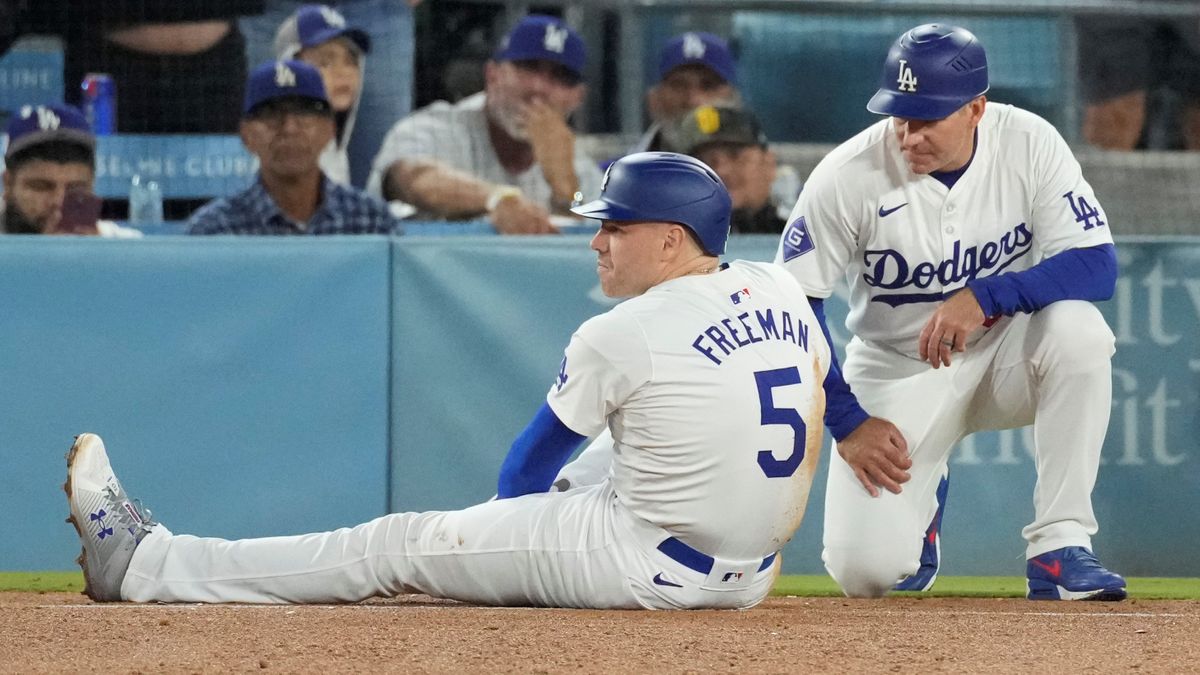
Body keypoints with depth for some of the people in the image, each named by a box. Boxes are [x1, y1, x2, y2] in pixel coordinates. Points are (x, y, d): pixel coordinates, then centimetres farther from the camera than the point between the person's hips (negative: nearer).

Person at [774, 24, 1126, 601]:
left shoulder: (1029, 145, -16)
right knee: (865, 569, -19)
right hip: (896, 373, -1)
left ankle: (1058, 547, -23)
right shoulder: (848, 175, -18)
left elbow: (1096, 266, -21)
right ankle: (916, 502, 21)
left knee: (1078, 329, -34)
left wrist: (985, 297, -35)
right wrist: (847, 423, -15)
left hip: (1003, 354, 1)